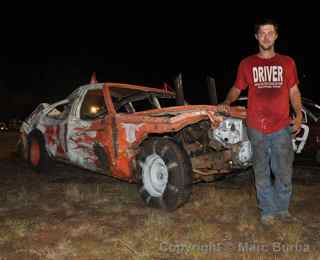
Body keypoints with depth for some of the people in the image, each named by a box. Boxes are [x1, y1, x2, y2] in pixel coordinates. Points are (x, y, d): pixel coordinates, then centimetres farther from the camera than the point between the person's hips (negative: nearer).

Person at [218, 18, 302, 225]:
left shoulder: (287, 62, 9)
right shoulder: (247, 64, 7)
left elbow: (294, 92, 11)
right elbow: (237, 88, 14)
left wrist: (299, 115, -2)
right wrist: (227, 102, -6)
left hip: (282, 126, 1)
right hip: (257, 127, 0)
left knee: (284, 171, 6)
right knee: (262, 172, 7)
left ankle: (283, 209, 25)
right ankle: (268, 211, 20)